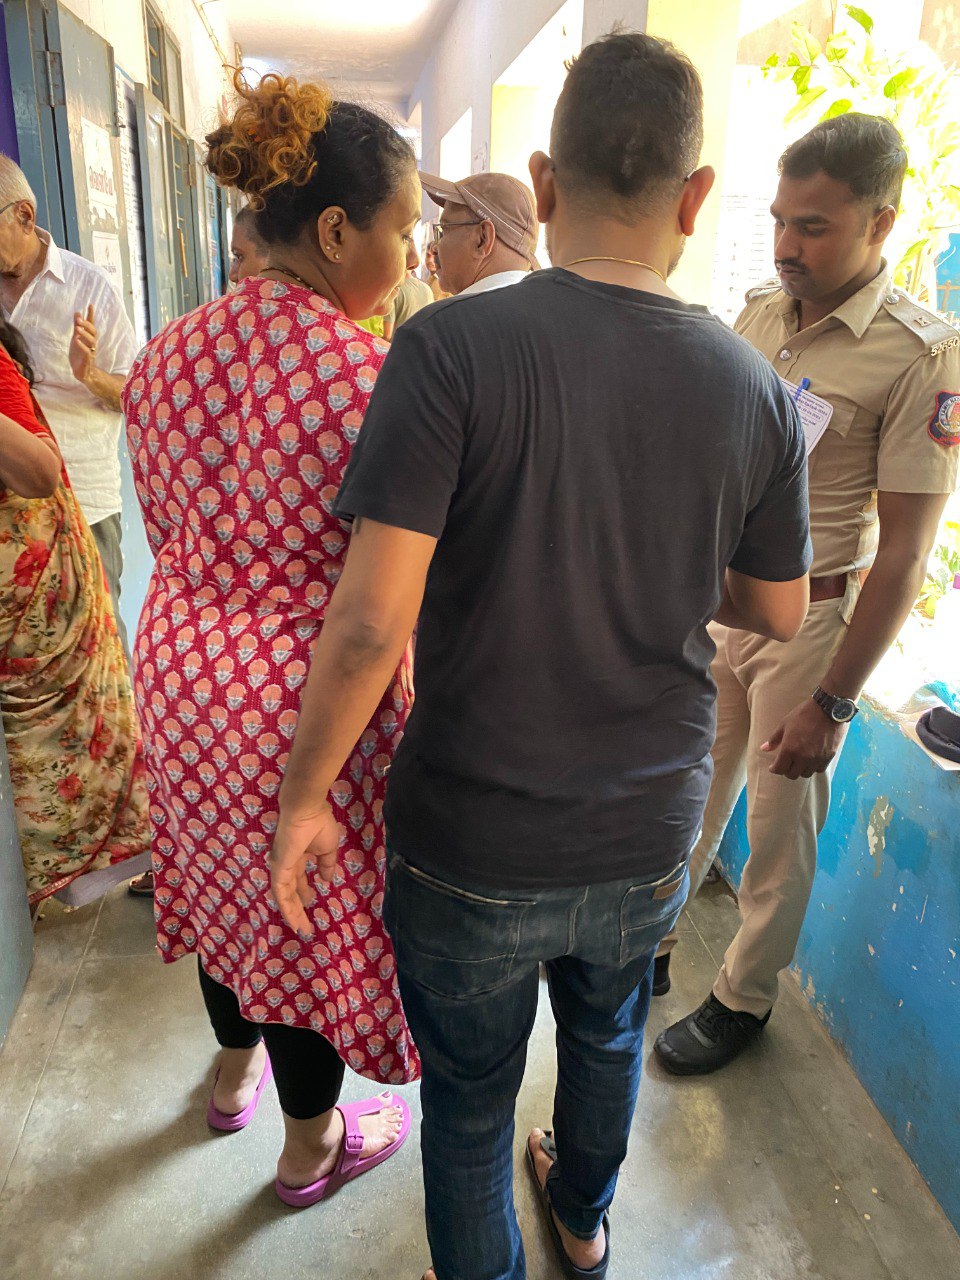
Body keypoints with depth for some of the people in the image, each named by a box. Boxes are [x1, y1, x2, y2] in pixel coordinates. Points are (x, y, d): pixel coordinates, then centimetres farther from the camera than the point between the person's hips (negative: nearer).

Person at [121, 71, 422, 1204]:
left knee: (230, 868, 28)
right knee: (314, 898, 15)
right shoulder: (363, 370, -23)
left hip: (181, 657, 7)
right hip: (304, 688, -7)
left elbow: (164, 519, 7)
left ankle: (234, 1069, 55)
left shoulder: (172, 348, -1)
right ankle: (311, 1146, 41)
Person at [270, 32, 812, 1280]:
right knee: (608, 1035, 33)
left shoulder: (452, 347, -20)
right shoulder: (755, 389, -8)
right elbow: (779, 612, 4)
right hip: (649, 838, 5)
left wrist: (304, 794, -8)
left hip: (473, 848, -4)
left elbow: (370, 625, -24)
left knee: (470, 1099, 21)